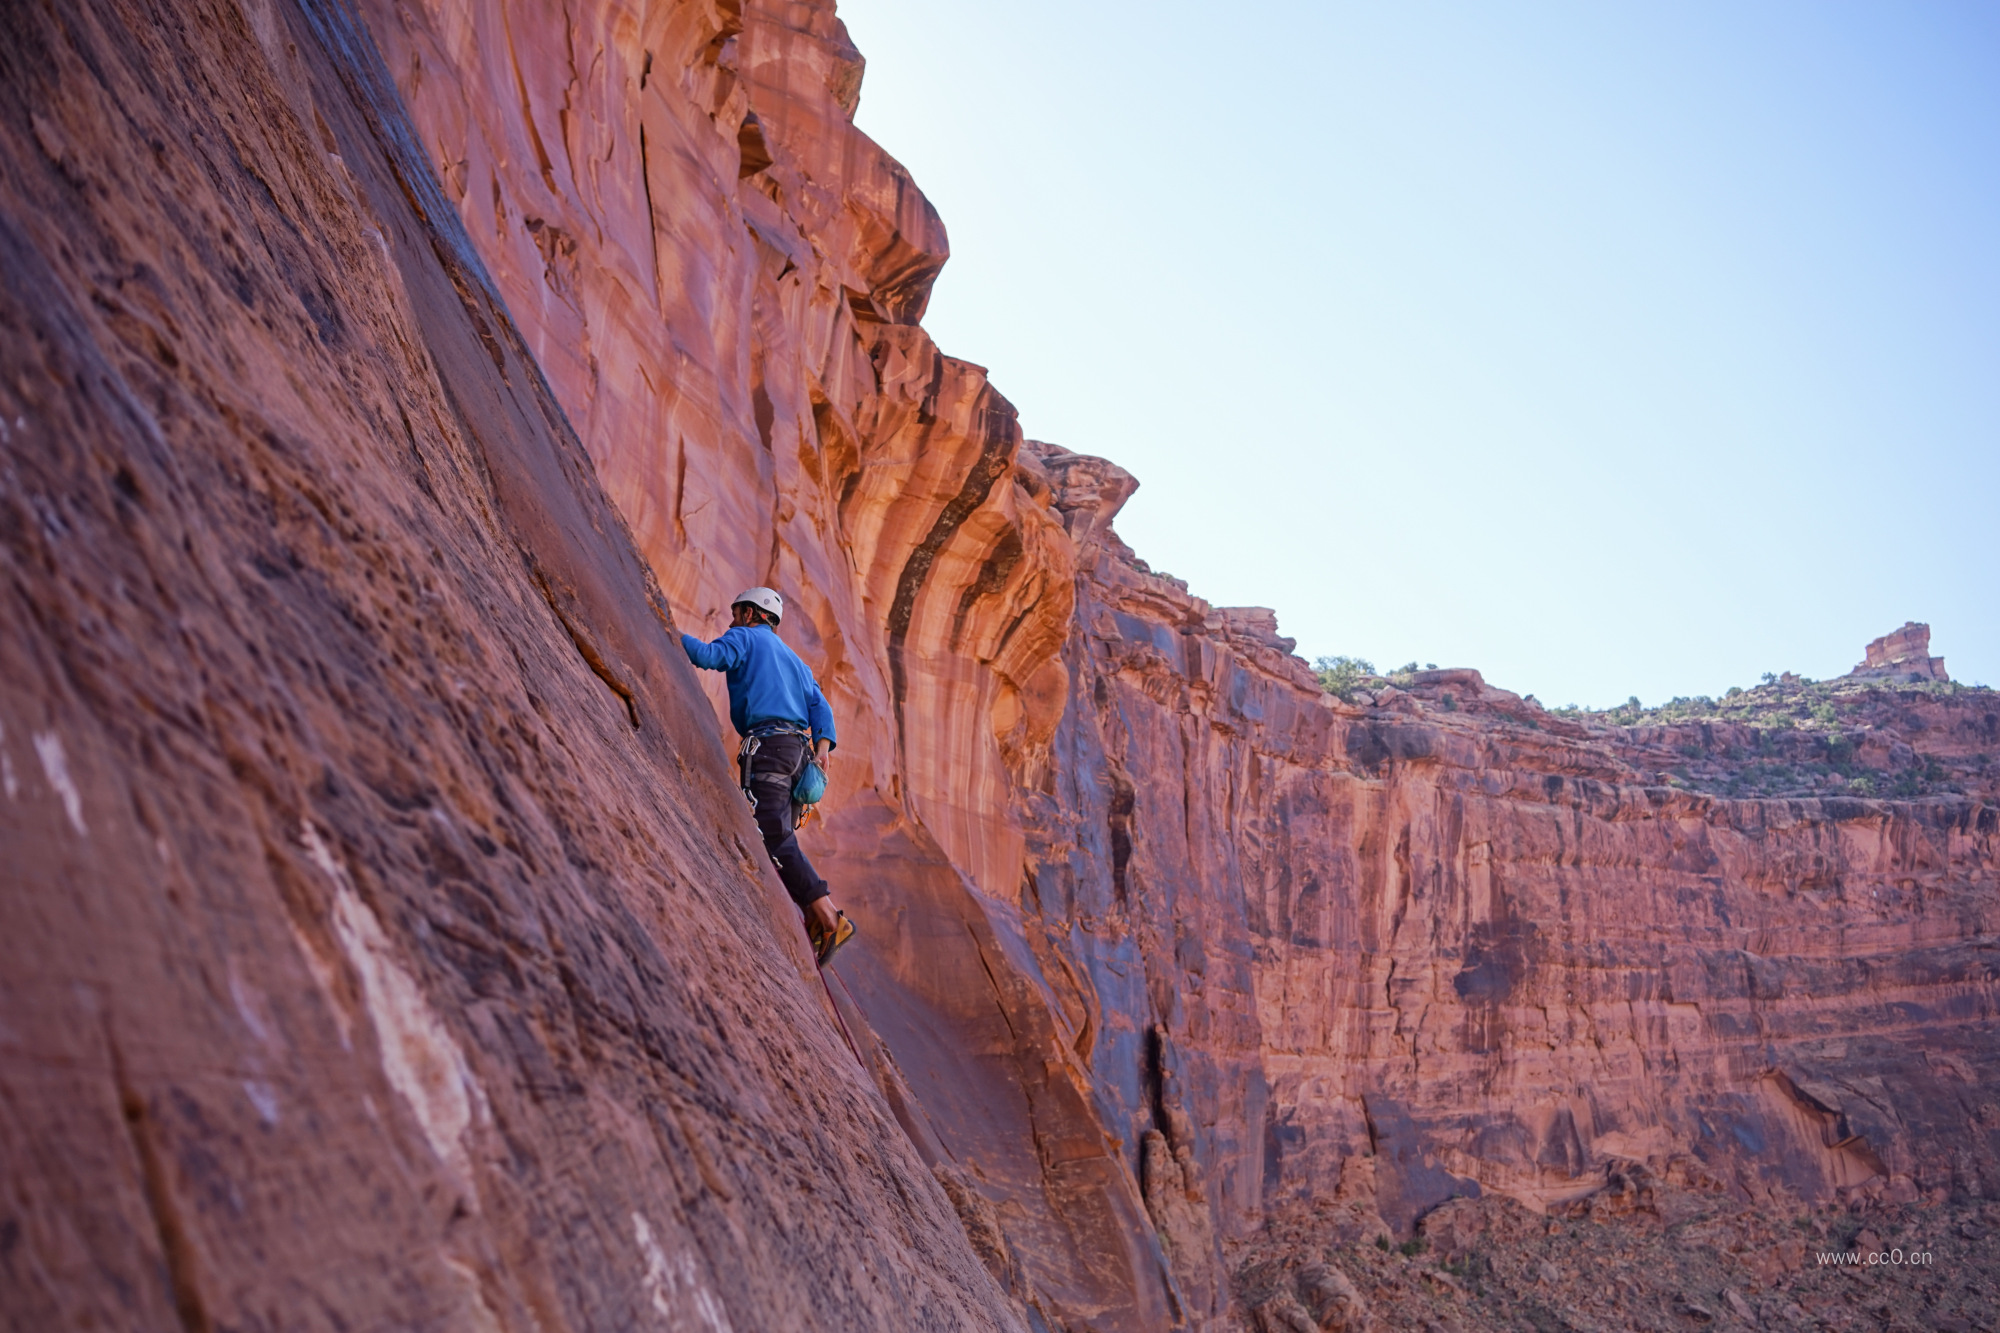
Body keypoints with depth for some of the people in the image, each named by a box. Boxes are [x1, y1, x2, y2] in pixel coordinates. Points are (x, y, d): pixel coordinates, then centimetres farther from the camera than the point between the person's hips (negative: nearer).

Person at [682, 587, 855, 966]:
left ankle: (829, 919, -26)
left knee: (773, 838, -16)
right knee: (779, 839, 8)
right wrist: (823, 746, 3)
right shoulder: (793, 659, 32)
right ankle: (816, 922, -4)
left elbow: (707, 656, -9)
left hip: (767, 743, -8)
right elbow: (819, 705, 17)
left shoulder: (745, 638, 11)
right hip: (797, 748, 8)